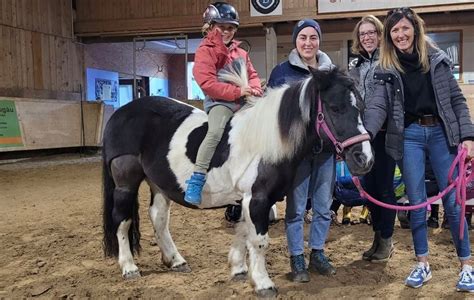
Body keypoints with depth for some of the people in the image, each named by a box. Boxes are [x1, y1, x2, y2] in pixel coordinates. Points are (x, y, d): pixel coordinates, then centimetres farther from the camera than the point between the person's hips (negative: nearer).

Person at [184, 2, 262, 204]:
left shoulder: (240, 52, 22)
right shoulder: (205, 51, -2)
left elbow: (252, 74, 22)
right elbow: (207, 83, -14)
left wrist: (254, 88, -5)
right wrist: (237, 91, -21)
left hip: (244, 101, 8)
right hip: (220, 101, -8)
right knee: (216, 132, -34)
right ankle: (196, 182, -33)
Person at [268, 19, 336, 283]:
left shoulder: (331, 71, 9)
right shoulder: (282, 71, -1)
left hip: (325, 146, 4)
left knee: (323, 205, 11)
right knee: (296, 206, 3)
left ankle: (318, 254, 26)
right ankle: (297, 259, 16)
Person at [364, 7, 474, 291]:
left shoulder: (438, 59, 2)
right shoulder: (387, 69, 1)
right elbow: (378, 105, -11)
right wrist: (366, 132, -30)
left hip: (441, 133, 0)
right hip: (409, 136, 0)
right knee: (417, 202, 5)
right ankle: (423, 264, 19)